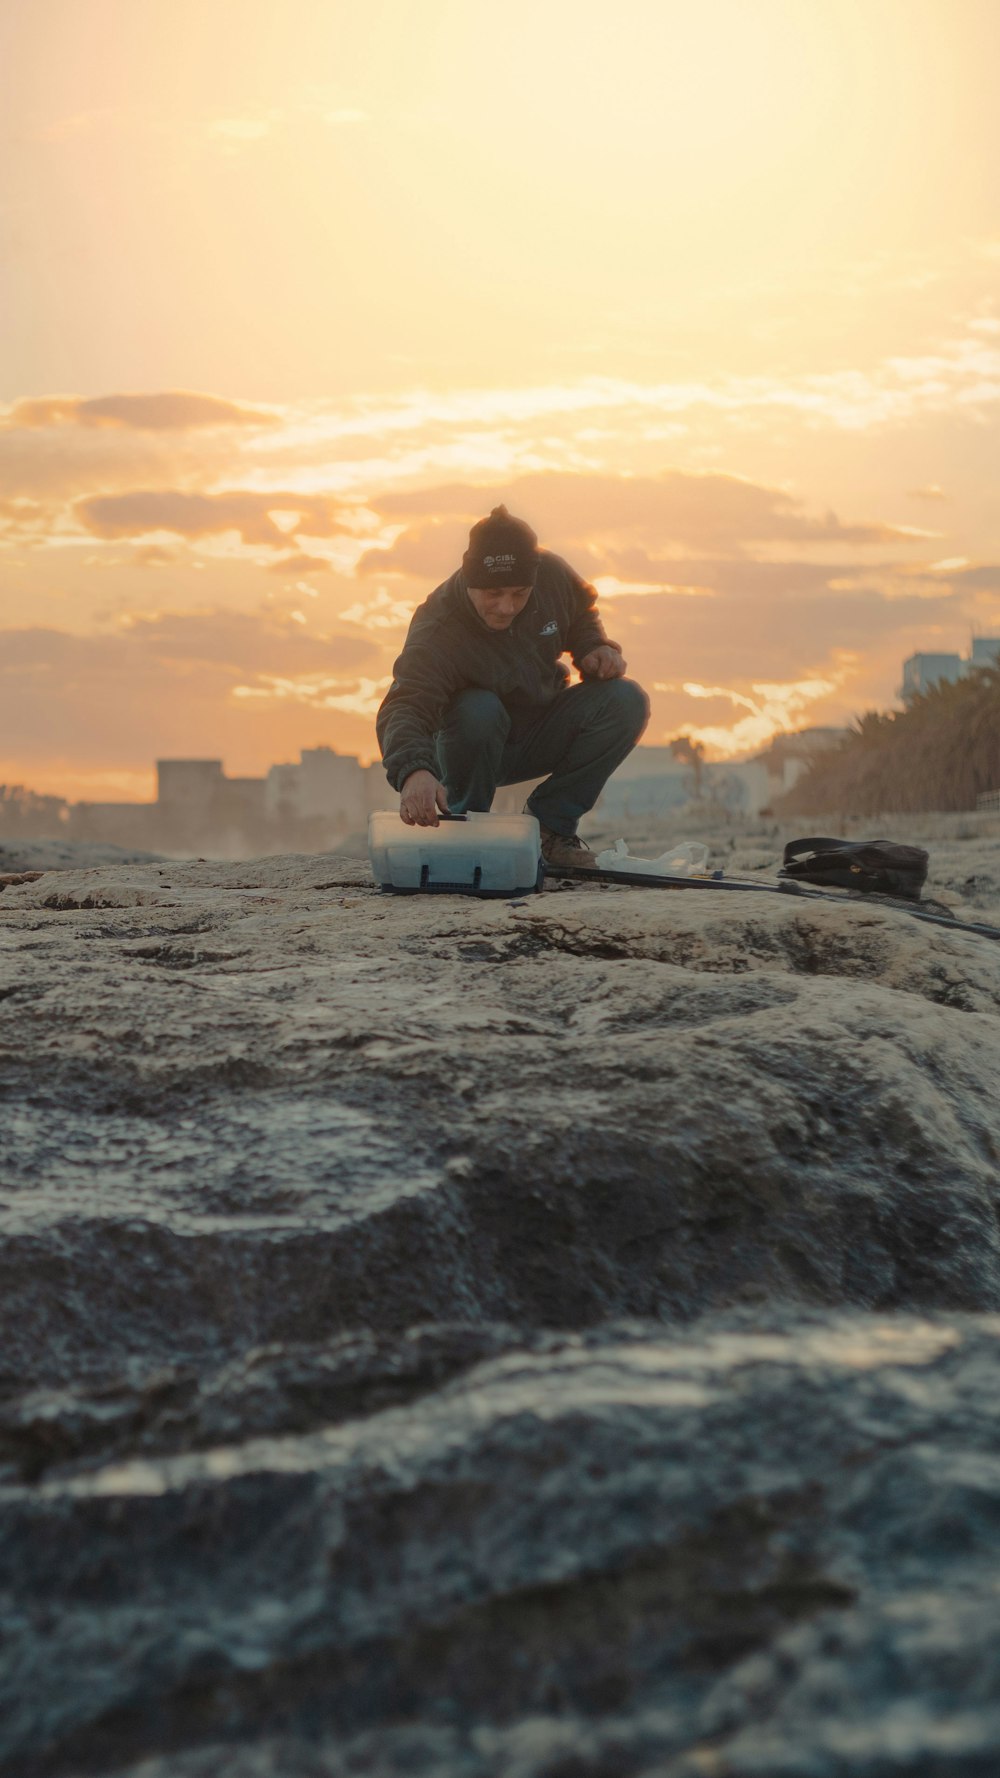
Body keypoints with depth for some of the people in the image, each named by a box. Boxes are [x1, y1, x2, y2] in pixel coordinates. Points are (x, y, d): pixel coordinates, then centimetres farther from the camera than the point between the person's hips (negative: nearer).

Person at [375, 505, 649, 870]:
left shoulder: (552, 575, -15)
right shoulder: (436, 631, -31)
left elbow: (581, 612, 10)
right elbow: (405, 706, -45)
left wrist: (595, 648, -13)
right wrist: (414, 770, -66)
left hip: (542, 739, 5)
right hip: (474, 746, -5)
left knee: (627, 701, -19)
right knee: (477, 711, -38)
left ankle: (550, 821, -6)